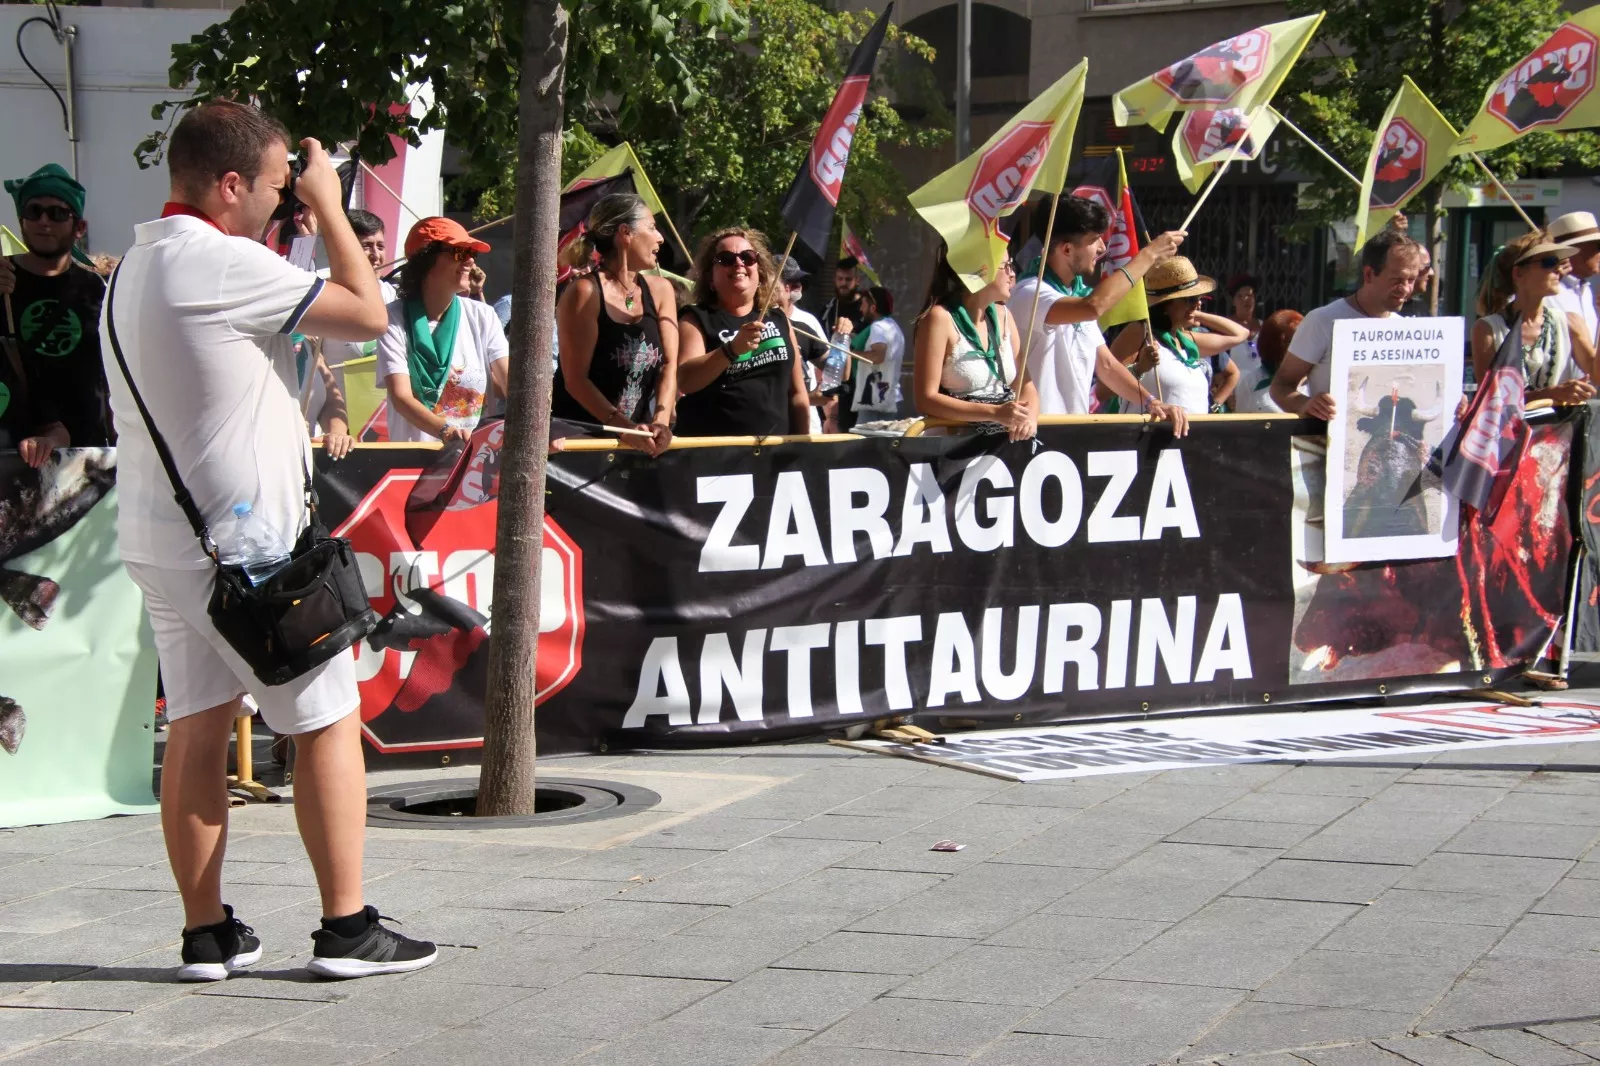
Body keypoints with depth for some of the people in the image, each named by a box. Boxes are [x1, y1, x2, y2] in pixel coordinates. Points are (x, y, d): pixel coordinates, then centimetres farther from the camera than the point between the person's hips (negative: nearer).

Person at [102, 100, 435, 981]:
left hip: (157, 538, 9)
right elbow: (368, 315, -14)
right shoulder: (222, 262, -18)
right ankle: (346, 929, 4)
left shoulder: (136, 265, 11)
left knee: (197, 722, 10)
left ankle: (206, 933, 12)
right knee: (327, 719, 2)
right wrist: (329, 206, -2)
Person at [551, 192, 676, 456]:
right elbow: (575, 378, -15)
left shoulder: (660, 290, 7)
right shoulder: (586, 291, -10)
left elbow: (669, 365, 0)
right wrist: (624, 427, -26)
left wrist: (661, 421, -18)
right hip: (579, 438, -5)